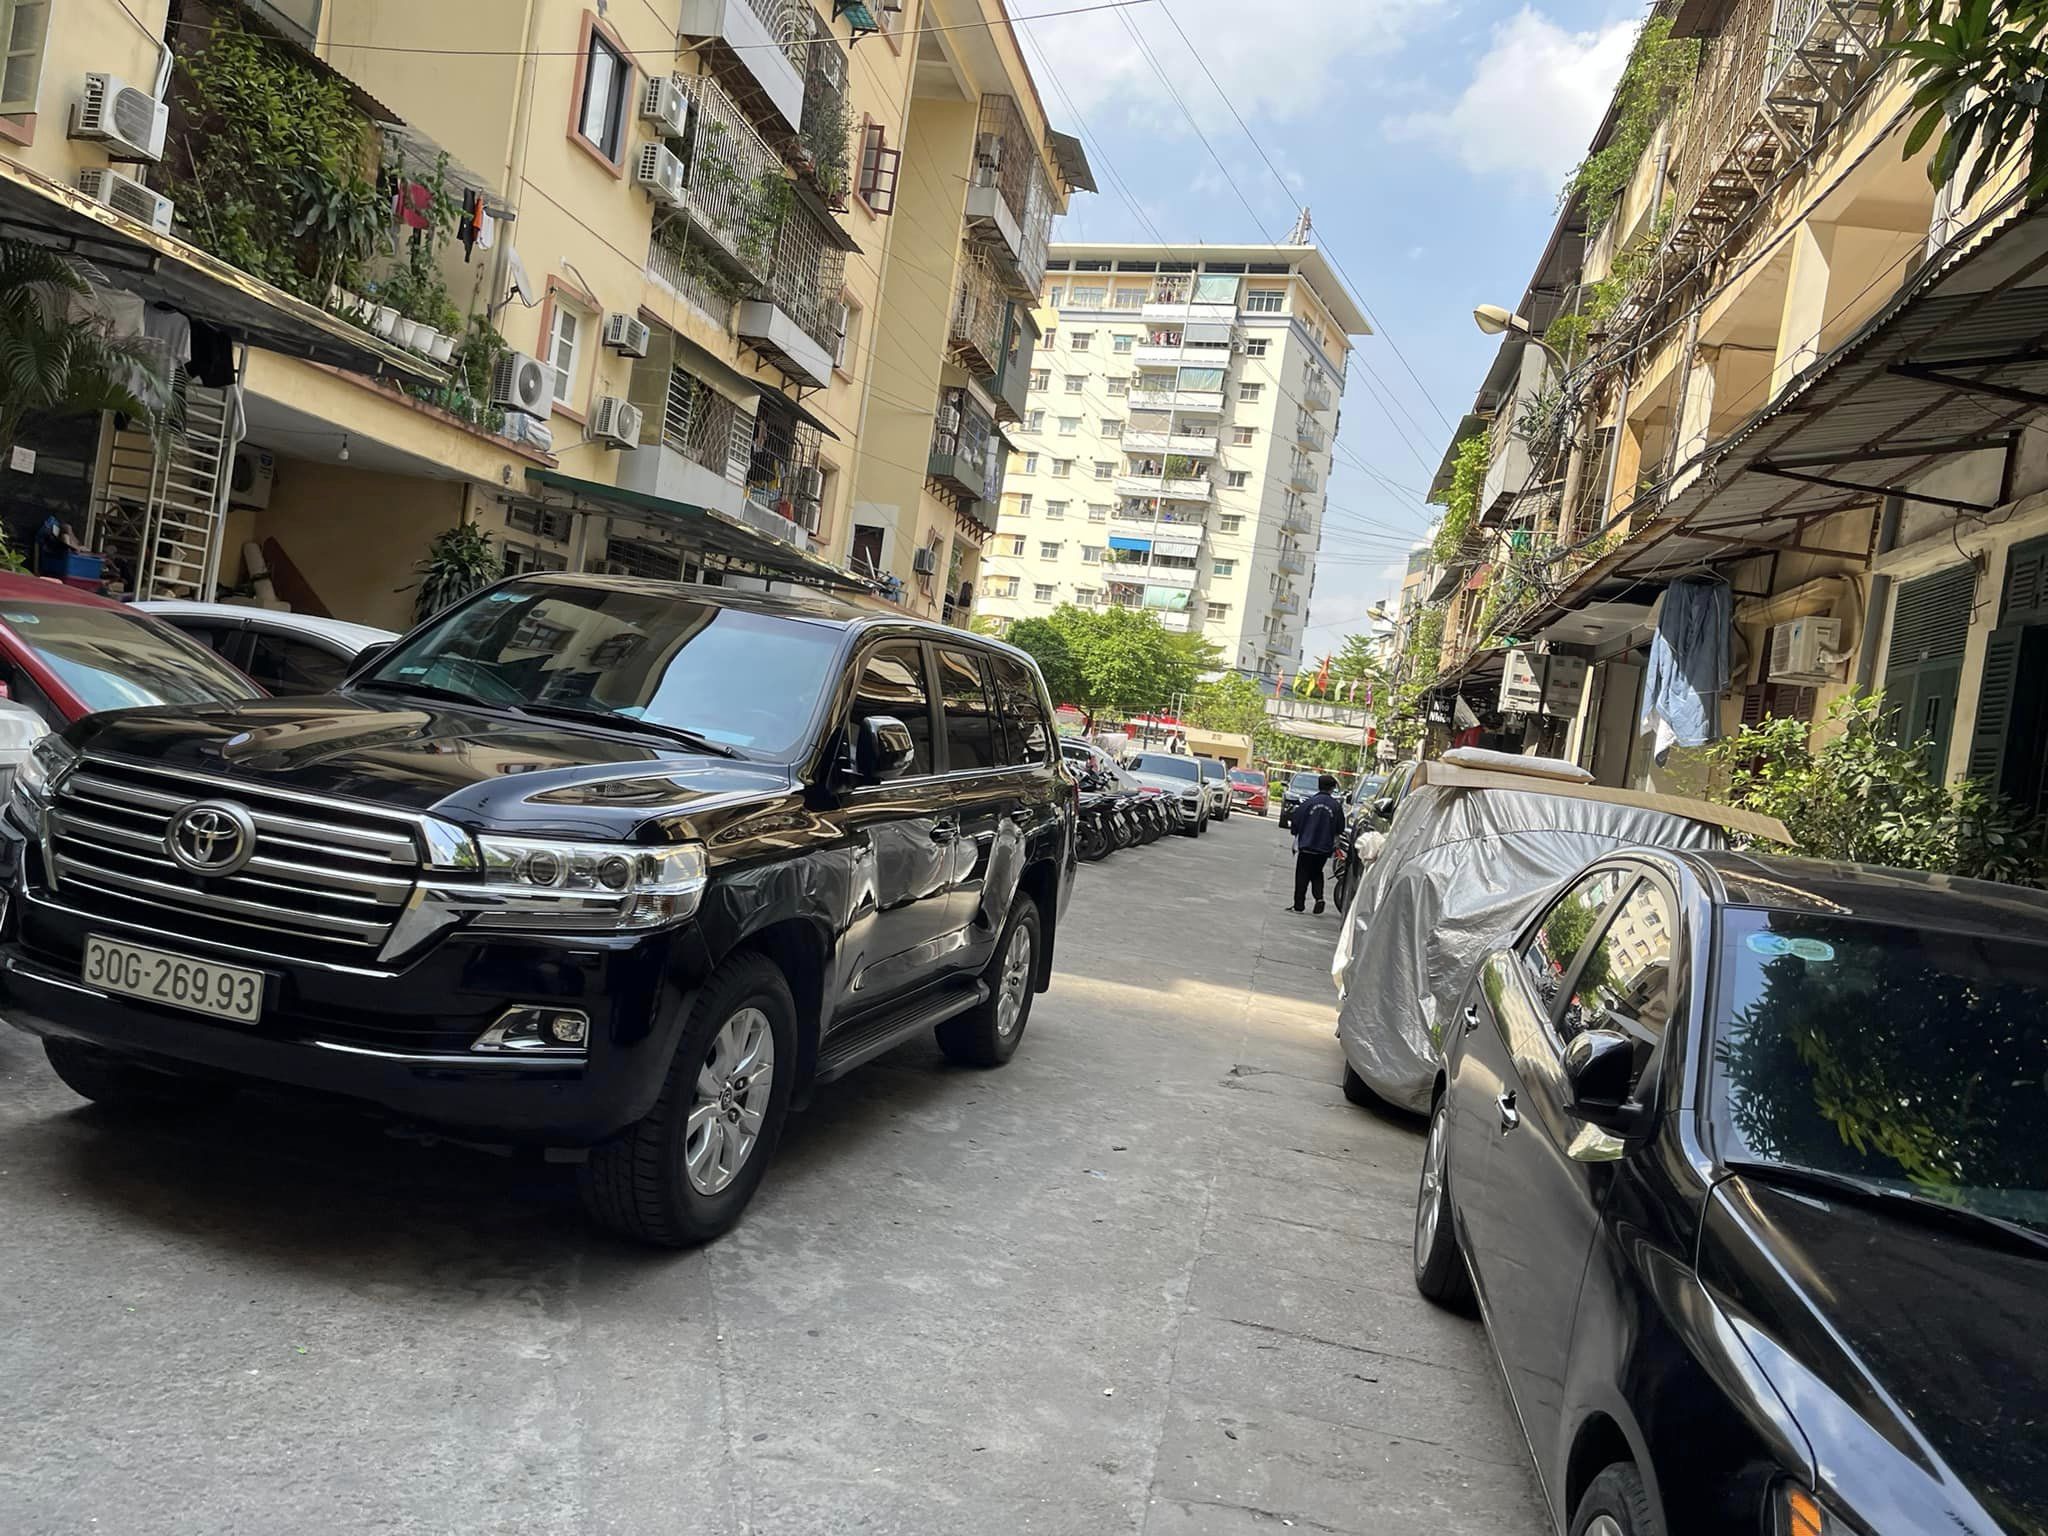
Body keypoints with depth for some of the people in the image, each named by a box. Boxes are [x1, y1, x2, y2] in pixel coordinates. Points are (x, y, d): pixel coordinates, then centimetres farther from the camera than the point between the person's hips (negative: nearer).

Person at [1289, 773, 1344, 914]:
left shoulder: (1308, 802, -9)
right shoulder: (1336, 806, -5)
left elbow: (1296, 822, -5)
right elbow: (1340, 828, 2)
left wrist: (1297, 837, 11)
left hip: (1307, 846, -2)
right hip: (1325, 848, 2)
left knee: (1302, 875, 6)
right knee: (1317, 873, 20)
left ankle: (1298, 905, 6)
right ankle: (1319, 897, 0)